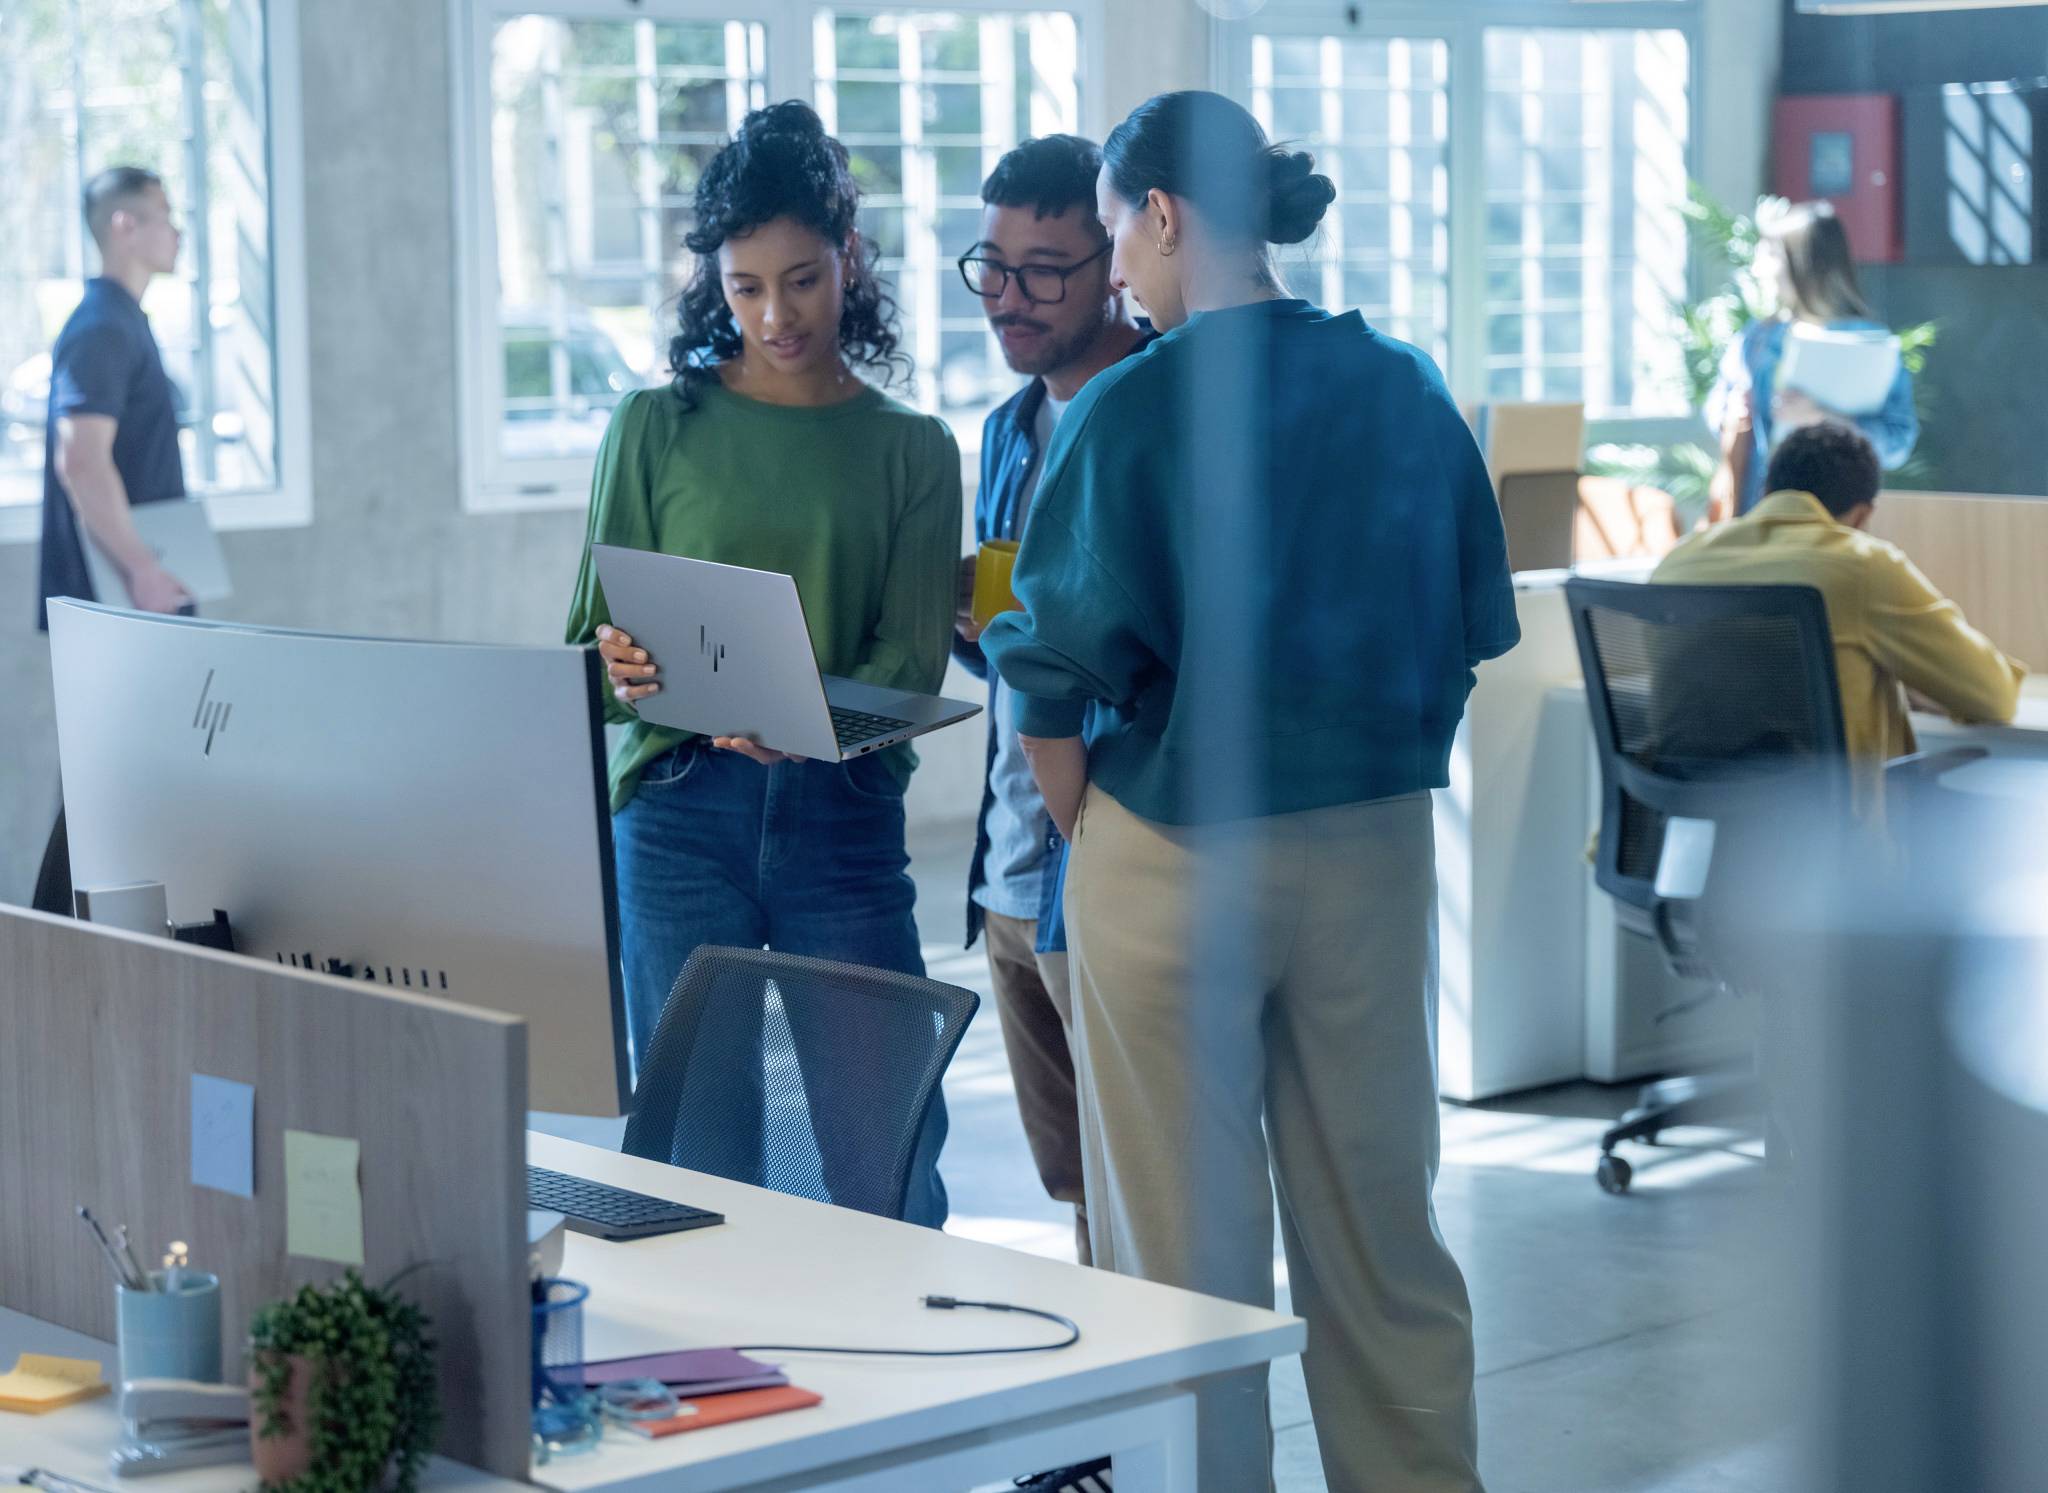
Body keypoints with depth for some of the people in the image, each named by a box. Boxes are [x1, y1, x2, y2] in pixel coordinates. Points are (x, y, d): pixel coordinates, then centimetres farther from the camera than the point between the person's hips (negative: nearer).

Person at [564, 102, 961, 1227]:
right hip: (682, 810, 0)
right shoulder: (658, 428, 7)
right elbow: (597, 633, 7)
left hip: (843, 813, 0)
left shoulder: (910, 449, 9)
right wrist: (622, 673, -18)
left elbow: (912, 658, -1)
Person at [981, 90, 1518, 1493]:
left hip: (1180, 850, -5)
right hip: (1378, 847, 5)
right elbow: (1475, 624, 9)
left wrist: (1083, 834, 2)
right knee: (1382, 1230, 14)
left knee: (1190, 1253, 6)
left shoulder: (1131, 410, -13)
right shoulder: (1407, 390, 2)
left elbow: (1061, 673, -12)